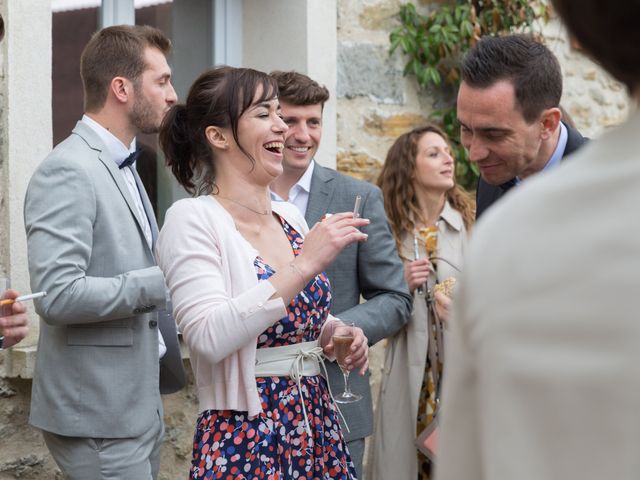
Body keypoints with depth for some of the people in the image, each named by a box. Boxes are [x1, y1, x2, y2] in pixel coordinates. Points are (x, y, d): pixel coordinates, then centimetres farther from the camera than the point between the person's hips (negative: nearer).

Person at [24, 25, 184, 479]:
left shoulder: (120, 166, 14)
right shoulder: (68, 171, -17)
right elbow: (58, 296, -25)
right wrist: (162, 282, -20)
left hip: (140, 403, 9)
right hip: (98, 414, -9)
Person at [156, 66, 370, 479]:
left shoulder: (290, 217, 9)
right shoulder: (192, 219, -11)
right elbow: (209, 337, -24)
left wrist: (336, 332, 1)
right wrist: (304, 266, -26)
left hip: (319, 430, 6)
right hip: (244, 443, -6)